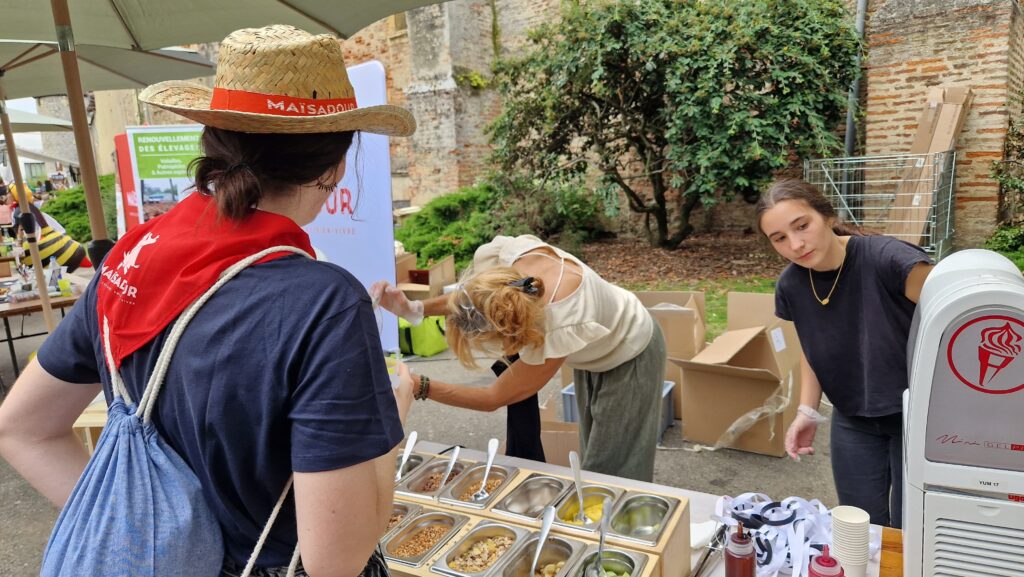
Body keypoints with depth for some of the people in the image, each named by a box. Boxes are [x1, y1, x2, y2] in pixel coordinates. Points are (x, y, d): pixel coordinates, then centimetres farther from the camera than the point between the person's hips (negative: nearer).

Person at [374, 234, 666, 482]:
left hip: (630, 356, -6)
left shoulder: (561, 330, -45)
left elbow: (494, 398, -32)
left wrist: (419, 386, -33)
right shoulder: (496, 259, -32)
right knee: (593, 458, 19)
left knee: (614, 473, 3)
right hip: (593, 352, 6)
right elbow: (474, 300, -6)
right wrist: (415, 309, -20)